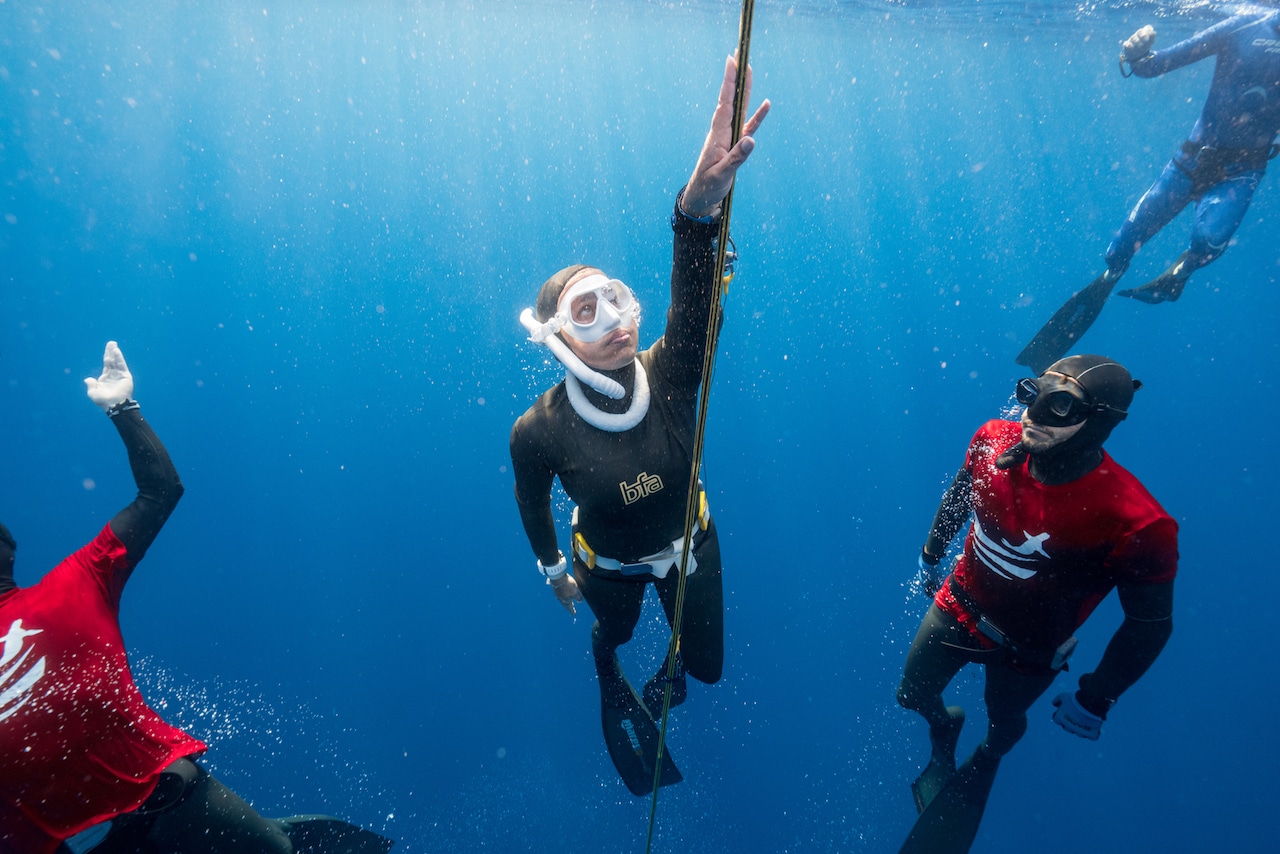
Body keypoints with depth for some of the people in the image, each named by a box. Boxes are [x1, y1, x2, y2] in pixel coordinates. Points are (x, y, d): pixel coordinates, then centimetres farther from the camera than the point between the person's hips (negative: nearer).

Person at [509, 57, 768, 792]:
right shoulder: (540, 431, -30)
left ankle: (672, 661, 62)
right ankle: (607, 671, 73)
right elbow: (531, 498, -9)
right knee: (614, 629, 32)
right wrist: (552, 568, 6)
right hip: (610, 566, -1)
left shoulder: (668, 377, -30)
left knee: (706, 664, 22)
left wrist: (702, 201, -70)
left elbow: (695, 299, -51)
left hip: (690, 547, 1)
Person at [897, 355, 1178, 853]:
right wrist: (931, 554, 12)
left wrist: (1096, 698, -13)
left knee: (1003, 721, 28)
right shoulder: (994, 442, -23)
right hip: (959, 605, 3)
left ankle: (988, 758, 66)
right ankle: (943, 729, 60)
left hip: (1026, 648, -3)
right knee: (912, 695, 23)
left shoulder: (1135, 523, -35)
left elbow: (1151, 624, -20)